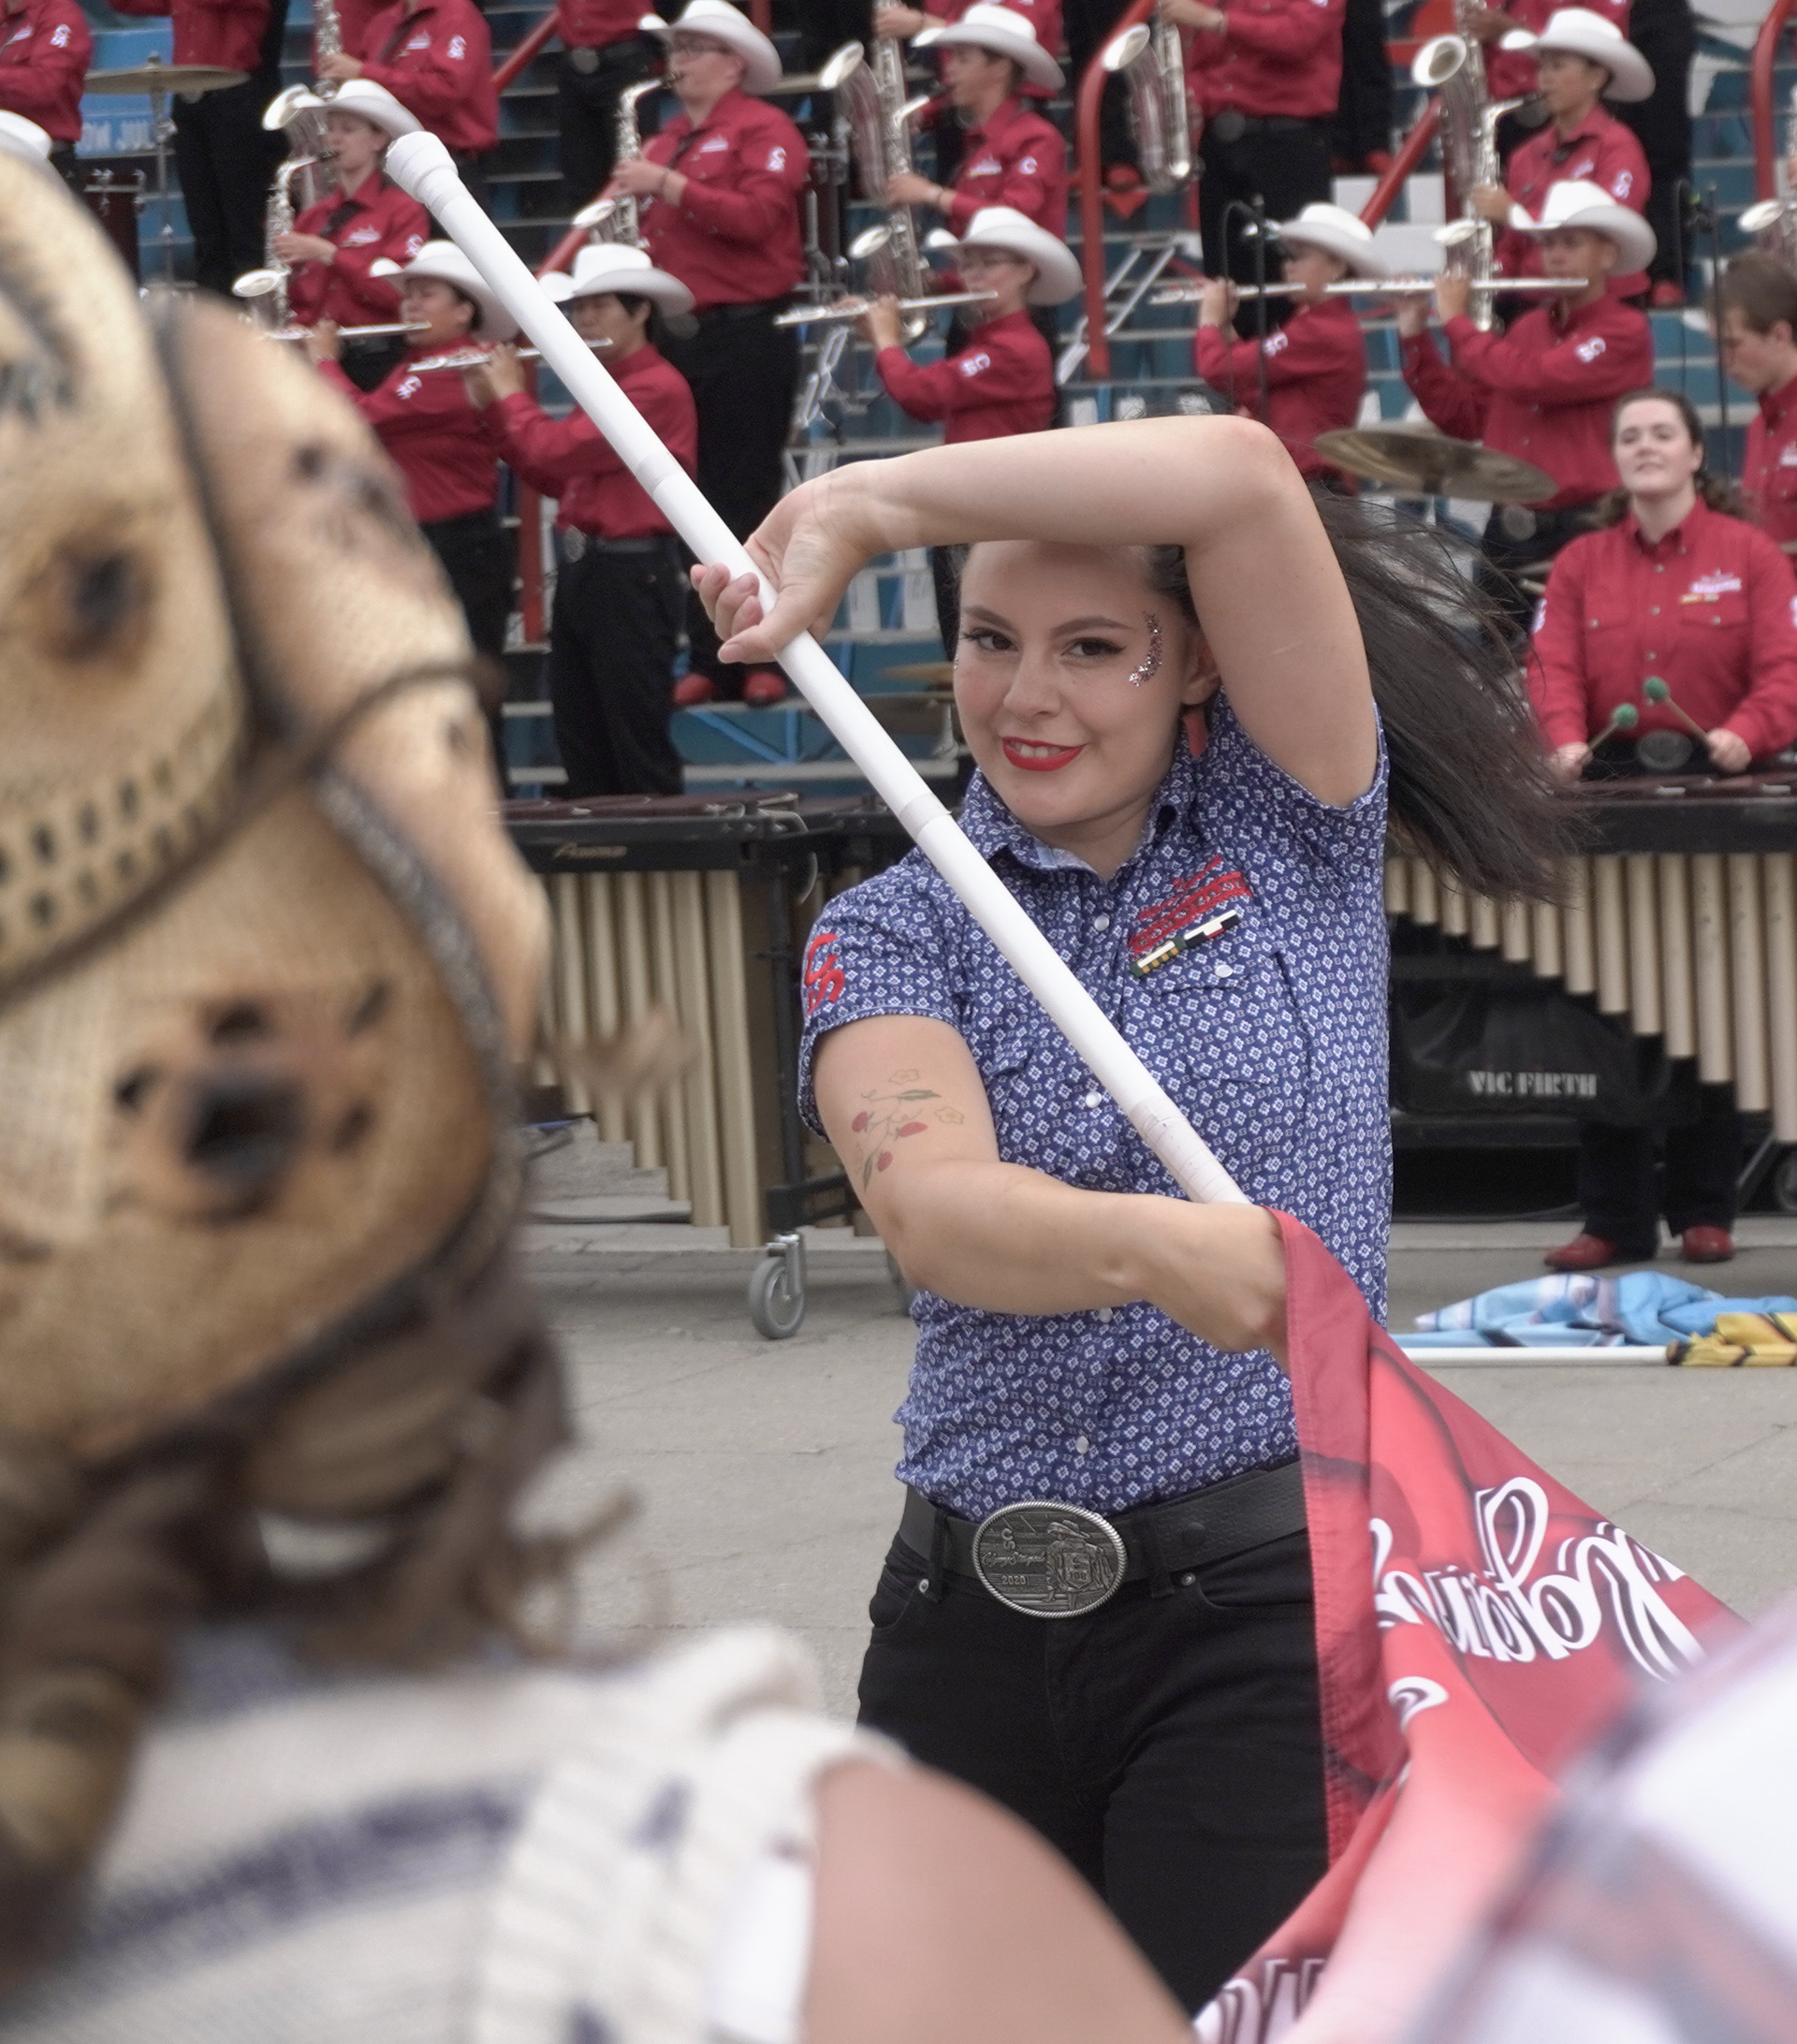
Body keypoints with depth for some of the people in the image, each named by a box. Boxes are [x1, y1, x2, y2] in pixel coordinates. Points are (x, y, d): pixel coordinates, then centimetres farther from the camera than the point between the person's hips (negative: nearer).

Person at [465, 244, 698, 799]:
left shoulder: (657, 387, -14)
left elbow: (557, 450, -21)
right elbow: (552, 477, 18)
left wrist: (511, 393, -4)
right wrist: (491, 407, 10)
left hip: (632, 579, -10)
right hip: (582, 571, 10)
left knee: (639, 752, -6)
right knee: (583, 753, 10)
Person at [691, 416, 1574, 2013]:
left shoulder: (1293, 836, 3)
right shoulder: (891, 934, 5)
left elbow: (1241, 478, -14)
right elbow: (930, 1208, -17)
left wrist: (873, 501, -12)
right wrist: (1157, 1248, -37)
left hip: (1268, 1601, -3)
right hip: (971, 1624, 3)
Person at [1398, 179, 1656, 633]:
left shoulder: (1626, 331, -6)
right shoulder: (1529, 329, 15)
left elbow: (1530, 378, -20)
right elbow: (1461, 417, 15)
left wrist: (1456, 321, -7)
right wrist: (1413, 334, 7)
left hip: (1584, 533, -6)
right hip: (1508, 533, 6)